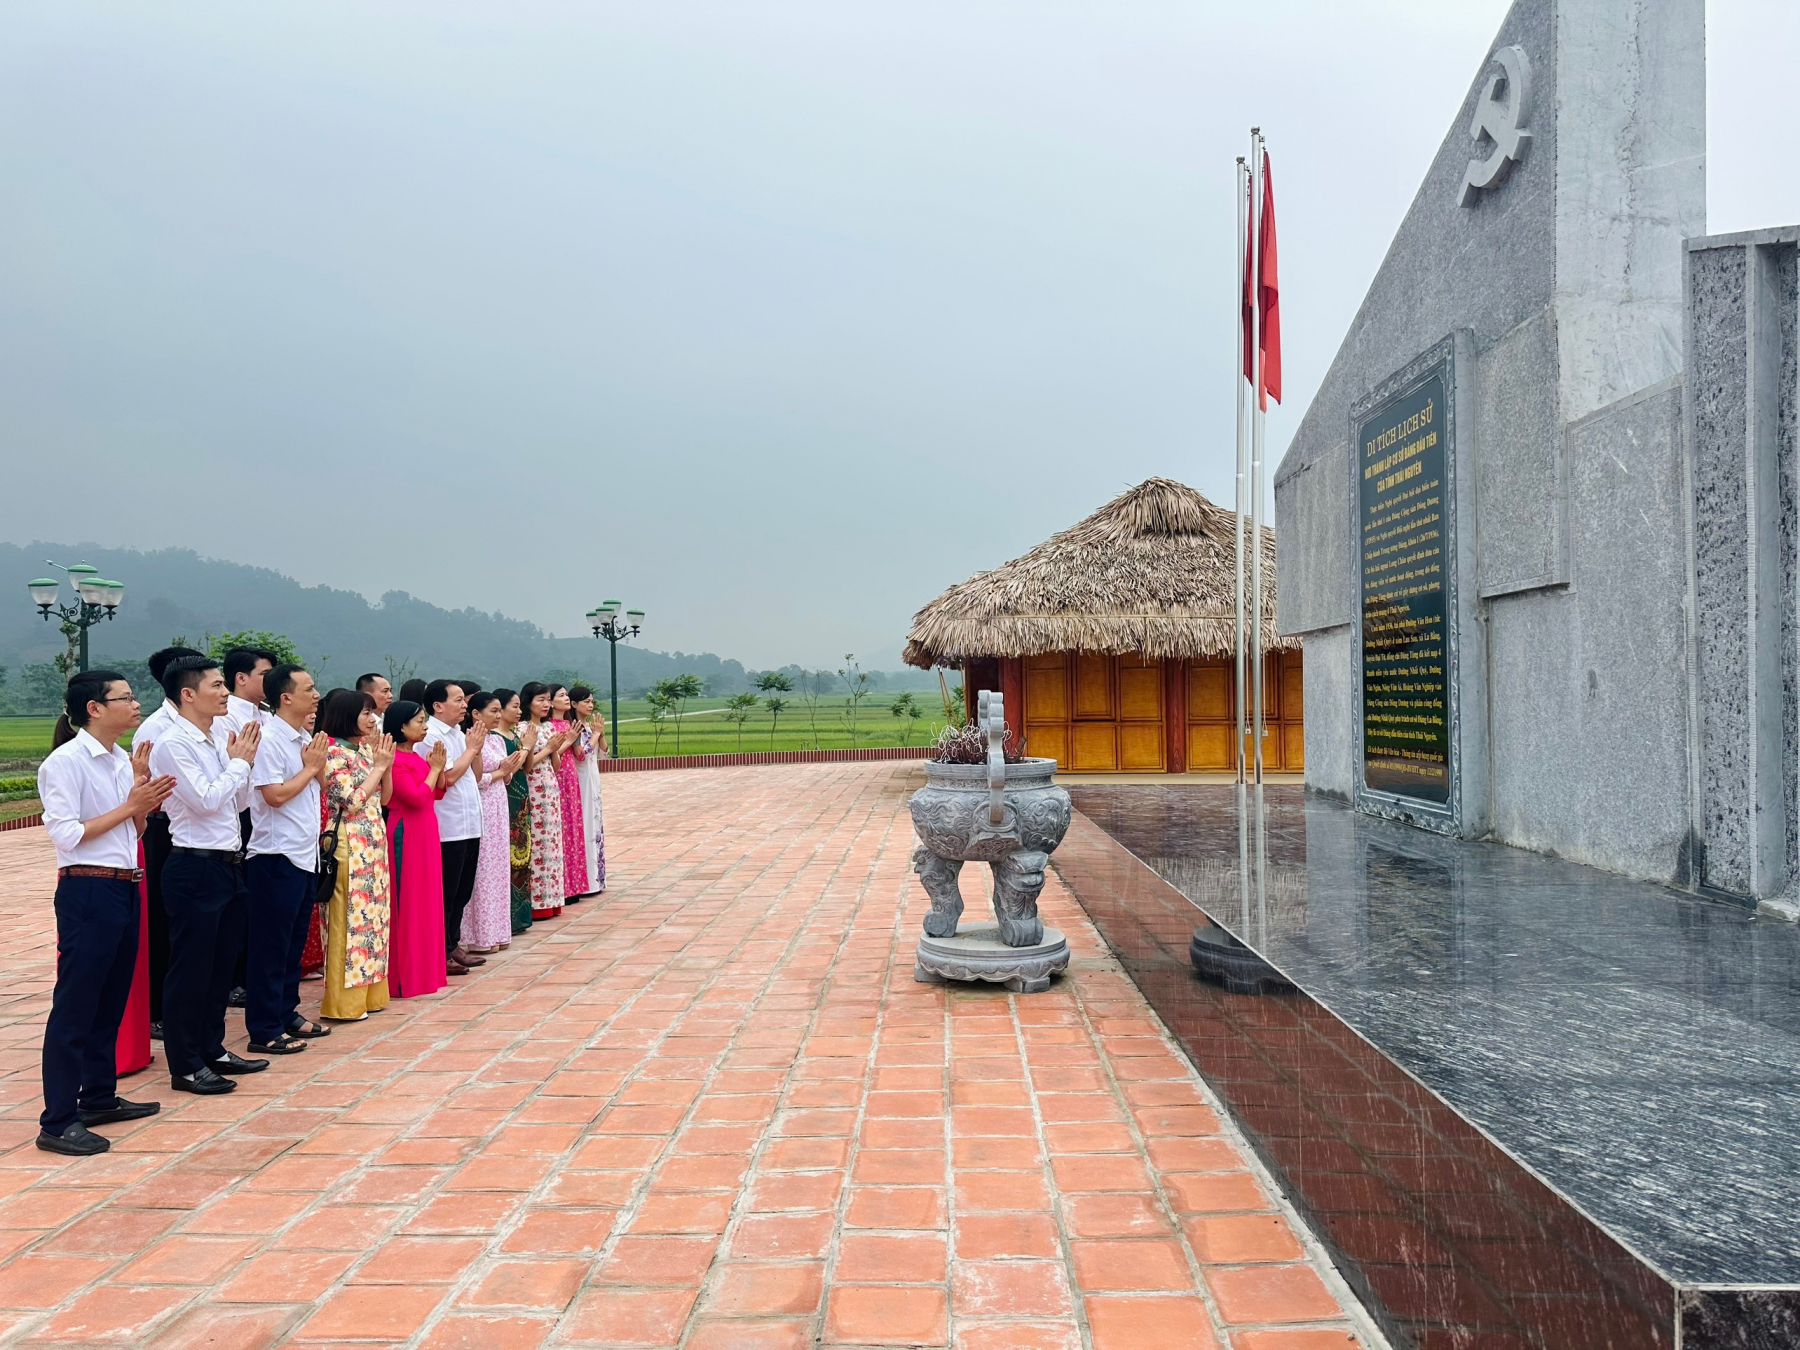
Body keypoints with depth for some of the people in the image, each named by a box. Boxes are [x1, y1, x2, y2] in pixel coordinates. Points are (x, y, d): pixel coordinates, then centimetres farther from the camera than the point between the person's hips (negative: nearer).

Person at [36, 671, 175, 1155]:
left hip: (124, 889, 8)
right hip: (87, 892, -8)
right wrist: (129, 803, -15)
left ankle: (100, 1097, 28)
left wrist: (143, 792, -1)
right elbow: (65, 834, -17)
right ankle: (58, 1122, 4)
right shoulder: (66, 761, -12)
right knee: (75, 1006, -3)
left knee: (111, 1000, 16)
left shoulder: (122, 760, 11)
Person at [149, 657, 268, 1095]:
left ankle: (211, 1050, 29)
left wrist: (242, 761, 2)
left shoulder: (219, 740, 10)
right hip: (195, 867, -8)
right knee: (190, 970, 2)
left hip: (227, 865, 8)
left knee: (222, 965, 16)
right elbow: (207, 801, -20)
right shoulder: (174, 744, -13)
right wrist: (239, 762, -8)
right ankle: (186, 1066, 13)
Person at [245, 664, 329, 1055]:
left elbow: (319, 785, 17)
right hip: (276, 856, -8)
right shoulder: (269, 739, -15)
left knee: (295, 941, 16)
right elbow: (275, 795, -21)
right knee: (270, 946, 1)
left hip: (304, 854, 8)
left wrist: (319, 762, -1)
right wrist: (311, 766, -11)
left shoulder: (306, 738, 11)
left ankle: (287, 1012, 28)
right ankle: (264, 1031, 9)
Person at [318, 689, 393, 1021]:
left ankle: (367, 992, 20)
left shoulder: (366, 748, 13)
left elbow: (384, 797, 15)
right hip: (349, 843, -8)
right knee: (349, 919, -4)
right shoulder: (334, 752, -11)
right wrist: (378, 766, -11)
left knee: (373, 915, 12)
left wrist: (387, 764, 2)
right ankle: (342, 1001, 4)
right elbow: (351, 801, -17)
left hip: (374, 841, 8)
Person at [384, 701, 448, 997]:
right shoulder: (395, 759, -15)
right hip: (406, 834, -9)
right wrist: (434, 768, -11)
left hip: (425, 833, 9)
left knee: (427, 900, 13)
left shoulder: (418, 756, 12)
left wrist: (439, 767, 1)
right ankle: (404, 976, 4)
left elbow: (438, 792, 16)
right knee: (407, 903, -3)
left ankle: (423, 968, 22)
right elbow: (417, 797, -21)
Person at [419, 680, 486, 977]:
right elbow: (448, 776, -20)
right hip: (448, 828, -9)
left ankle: (453, 945, 25)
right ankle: (440, 954, 7)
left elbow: (475, 775, 17)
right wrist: (471, 749, -9)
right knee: (446, 894, -1)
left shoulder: (458, 733, 14)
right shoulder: (431, 735, -12)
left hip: (469, 825, 9)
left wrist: (476, 749, 2)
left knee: (462, 891, 15)